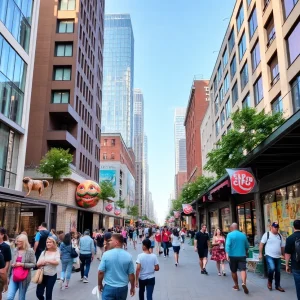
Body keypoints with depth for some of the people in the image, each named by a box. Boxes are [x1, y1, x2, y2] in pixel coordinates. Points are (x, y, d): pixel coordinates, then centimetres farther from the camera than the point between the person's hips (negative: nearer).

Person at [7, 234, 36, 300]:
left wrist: (22, 264, -17)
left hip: (24, 278, -3)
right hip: (14, 276, 3)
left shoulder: (30, 251, -8)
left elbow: (33, 264, -9)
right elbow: (12, 262, 18)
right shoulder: (15, 250, 5)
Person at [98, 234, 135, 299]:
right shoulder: (128, 256, -8)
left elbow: (100, 272, -9)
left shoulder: (106, 254, -13)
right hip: (123, 288, 2)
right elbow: (131, 274, -4)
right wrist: (132, 287, 11)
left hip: (109, 287, -2)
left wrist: (99, 284, 7)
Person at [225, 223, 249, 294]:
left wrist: (227, 254, -25)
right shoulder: (243, 235, 8)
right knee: (243, 270, -7)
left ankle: (236, 286, 24)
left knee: (233, 271, 14)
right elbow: (247, 246, 20)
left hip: (233, 256, -2)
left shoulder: (230, 235, -4)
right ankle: (244, 283, -30)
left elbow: (227, 245, -19)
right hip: (242, 255, 2)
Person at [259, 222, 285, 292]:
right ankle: (269, 282, 1)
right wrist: (260, 254, -9)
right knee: (271, 268, -22)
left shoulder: (280, 236, 10)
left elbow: (282, 246, 17)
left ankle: (277, 286, 25)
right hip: (269, 256, -5)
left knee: (278, 271, 11)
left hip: (278, 257, 6)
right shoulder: (267, 234, -5)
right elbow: (261, 244, -5)